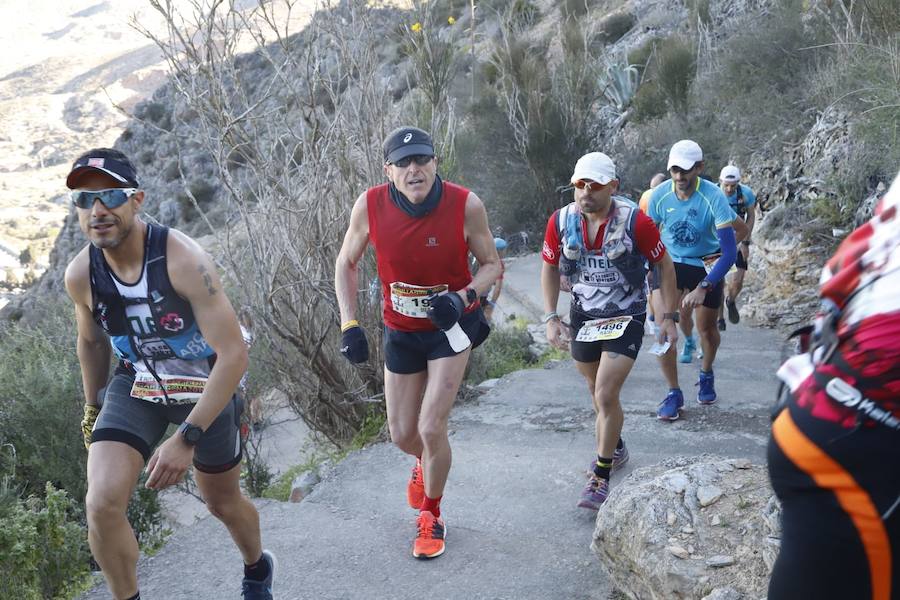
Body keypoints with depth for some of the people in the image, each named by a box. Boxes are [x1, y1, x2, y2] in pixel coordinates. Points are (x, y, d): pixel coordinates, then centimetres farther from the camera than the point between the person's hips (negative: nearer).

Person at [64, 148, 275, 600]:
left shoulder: (182, 259, -31)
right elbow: (91, 343, 7)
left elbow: (233, 355, -32)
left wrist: (187, 438, -35)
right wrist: (93, 410, 18)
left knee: (223, 504, 17)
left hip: (206, 388, -3)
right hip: (136, 386, 3)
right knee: (101, 505, -18)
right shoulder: (80, 274, -15)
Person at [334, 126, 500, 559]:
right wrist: (349, 324, -11)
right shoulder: (370, 206, -18)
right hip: (401, 331, 3)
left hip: (451, 326, -2)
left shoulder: (466, 205, -23)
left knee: (431, 428, -11)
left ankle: (430, 516, 18)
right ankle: (426, 462, 52)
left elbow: (490, 263, -9)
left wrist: (463, 297, -29)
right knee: (402, 434, 12)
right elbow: (346, 264, -3)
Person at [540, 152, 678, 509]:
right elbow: (550, 269, 4)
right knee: (598, 392, 17)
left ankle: (601, 476, 2)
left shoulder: (635, 222, -19)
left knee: (606, 395, -12)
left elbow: (665, 266, -5)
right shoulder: (561, 221, -11)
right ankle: (615, 449, 43)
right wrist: (551, 318, -3)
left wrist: (669, 317, -5)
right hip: (583, 316, 4)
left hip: (626, 318, -4)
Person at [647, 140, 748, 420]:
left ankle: (706, 375, 40)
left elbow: (729, 252, -30)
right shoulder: (660, 194, -17)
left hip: (706, 265, -1)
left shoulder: (713, 197, -27)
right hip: (671, 262, 2)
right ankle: (673, 393, 0)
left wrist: (703, 288, -39)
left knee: (706, 328, 8)